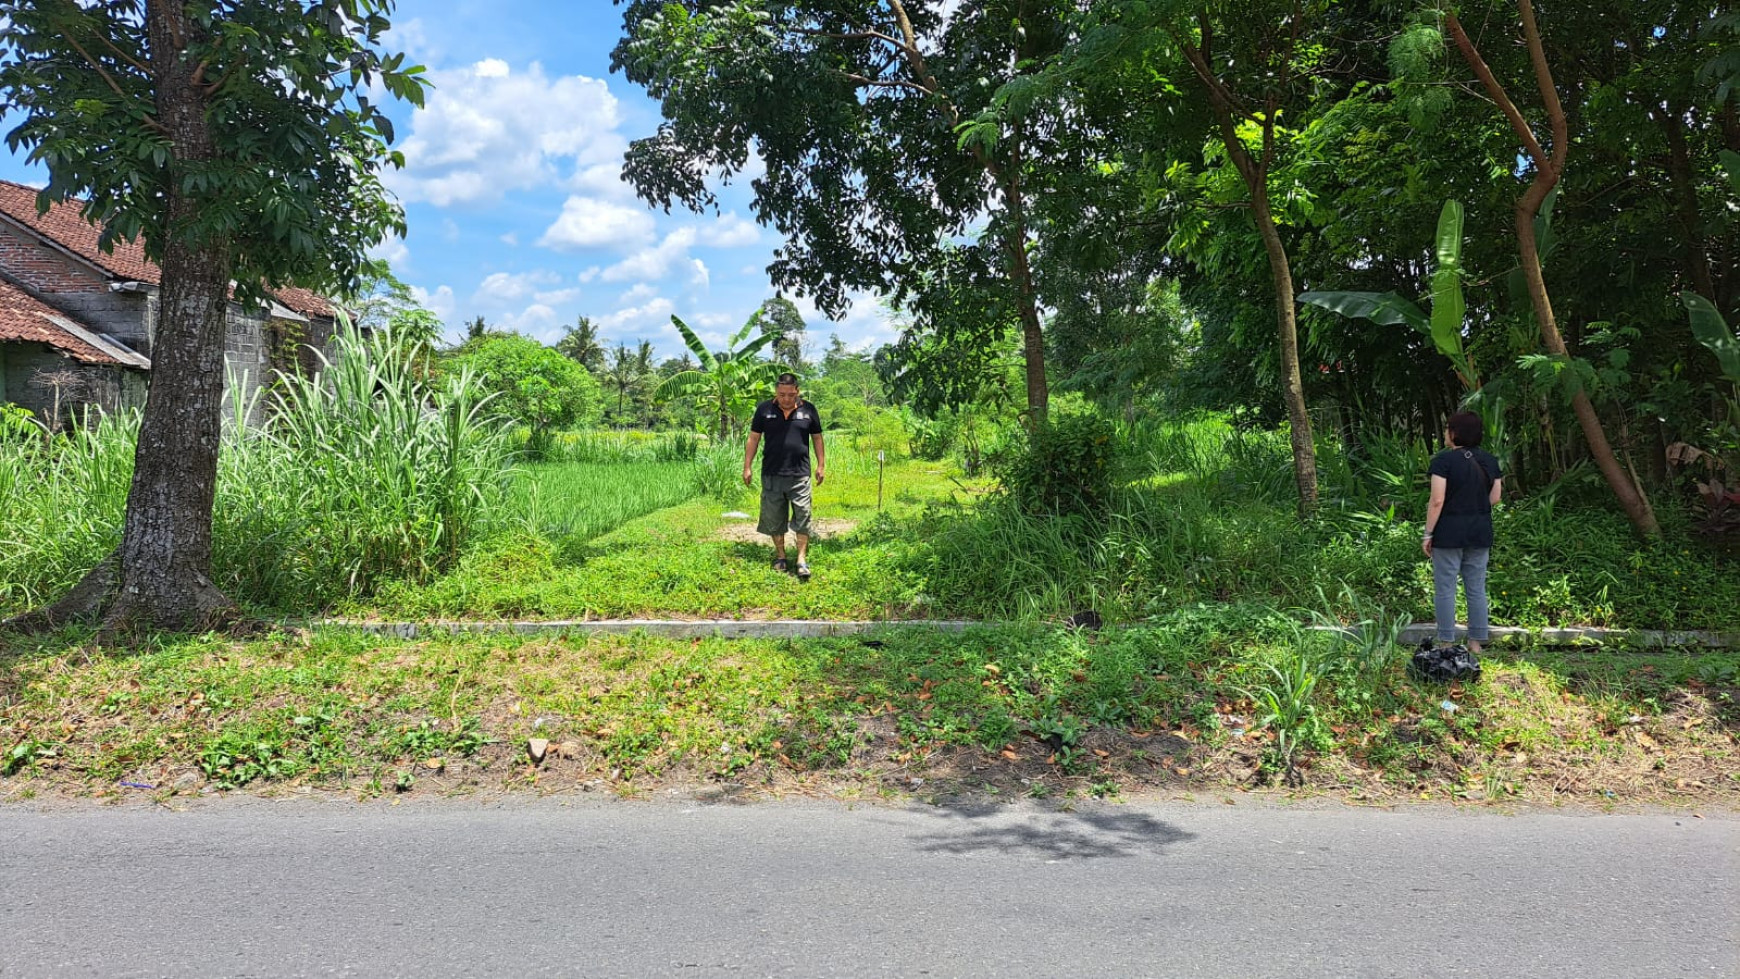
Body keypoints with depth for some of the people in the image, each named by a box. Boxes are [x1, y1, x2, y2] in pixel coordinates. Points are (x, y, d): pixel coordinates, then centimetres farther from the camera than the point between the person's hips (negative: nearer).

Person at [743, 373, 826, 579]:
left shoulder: (808, 410, 3)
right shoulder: (764, 409, 2)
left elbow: (817, 438, 11)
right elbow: (753, 438, 7)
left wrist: (821, 465, 8)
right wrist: (747, 467, 4)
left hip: (800, 475, -1)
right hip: (771, 475, 1)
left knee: (802, 516, -6)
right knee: (774, 518, 9)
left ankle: (802, 560, -2)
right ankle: (780, 556, 23)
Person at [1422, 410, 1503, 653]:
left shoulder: (1444, 460, -12)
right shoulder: (1489, 461, 6)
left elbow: (1437, 501, -15)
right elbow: (1495, 498, 7)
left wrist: (1428, 534, -9)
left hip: (1449, 532, -5)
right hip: (1480, 533, 5)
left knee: (1445, 588, 2)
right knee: (1477, 588, 11)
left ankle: (1446, 643, 5)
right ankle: (1476, 643, 15)